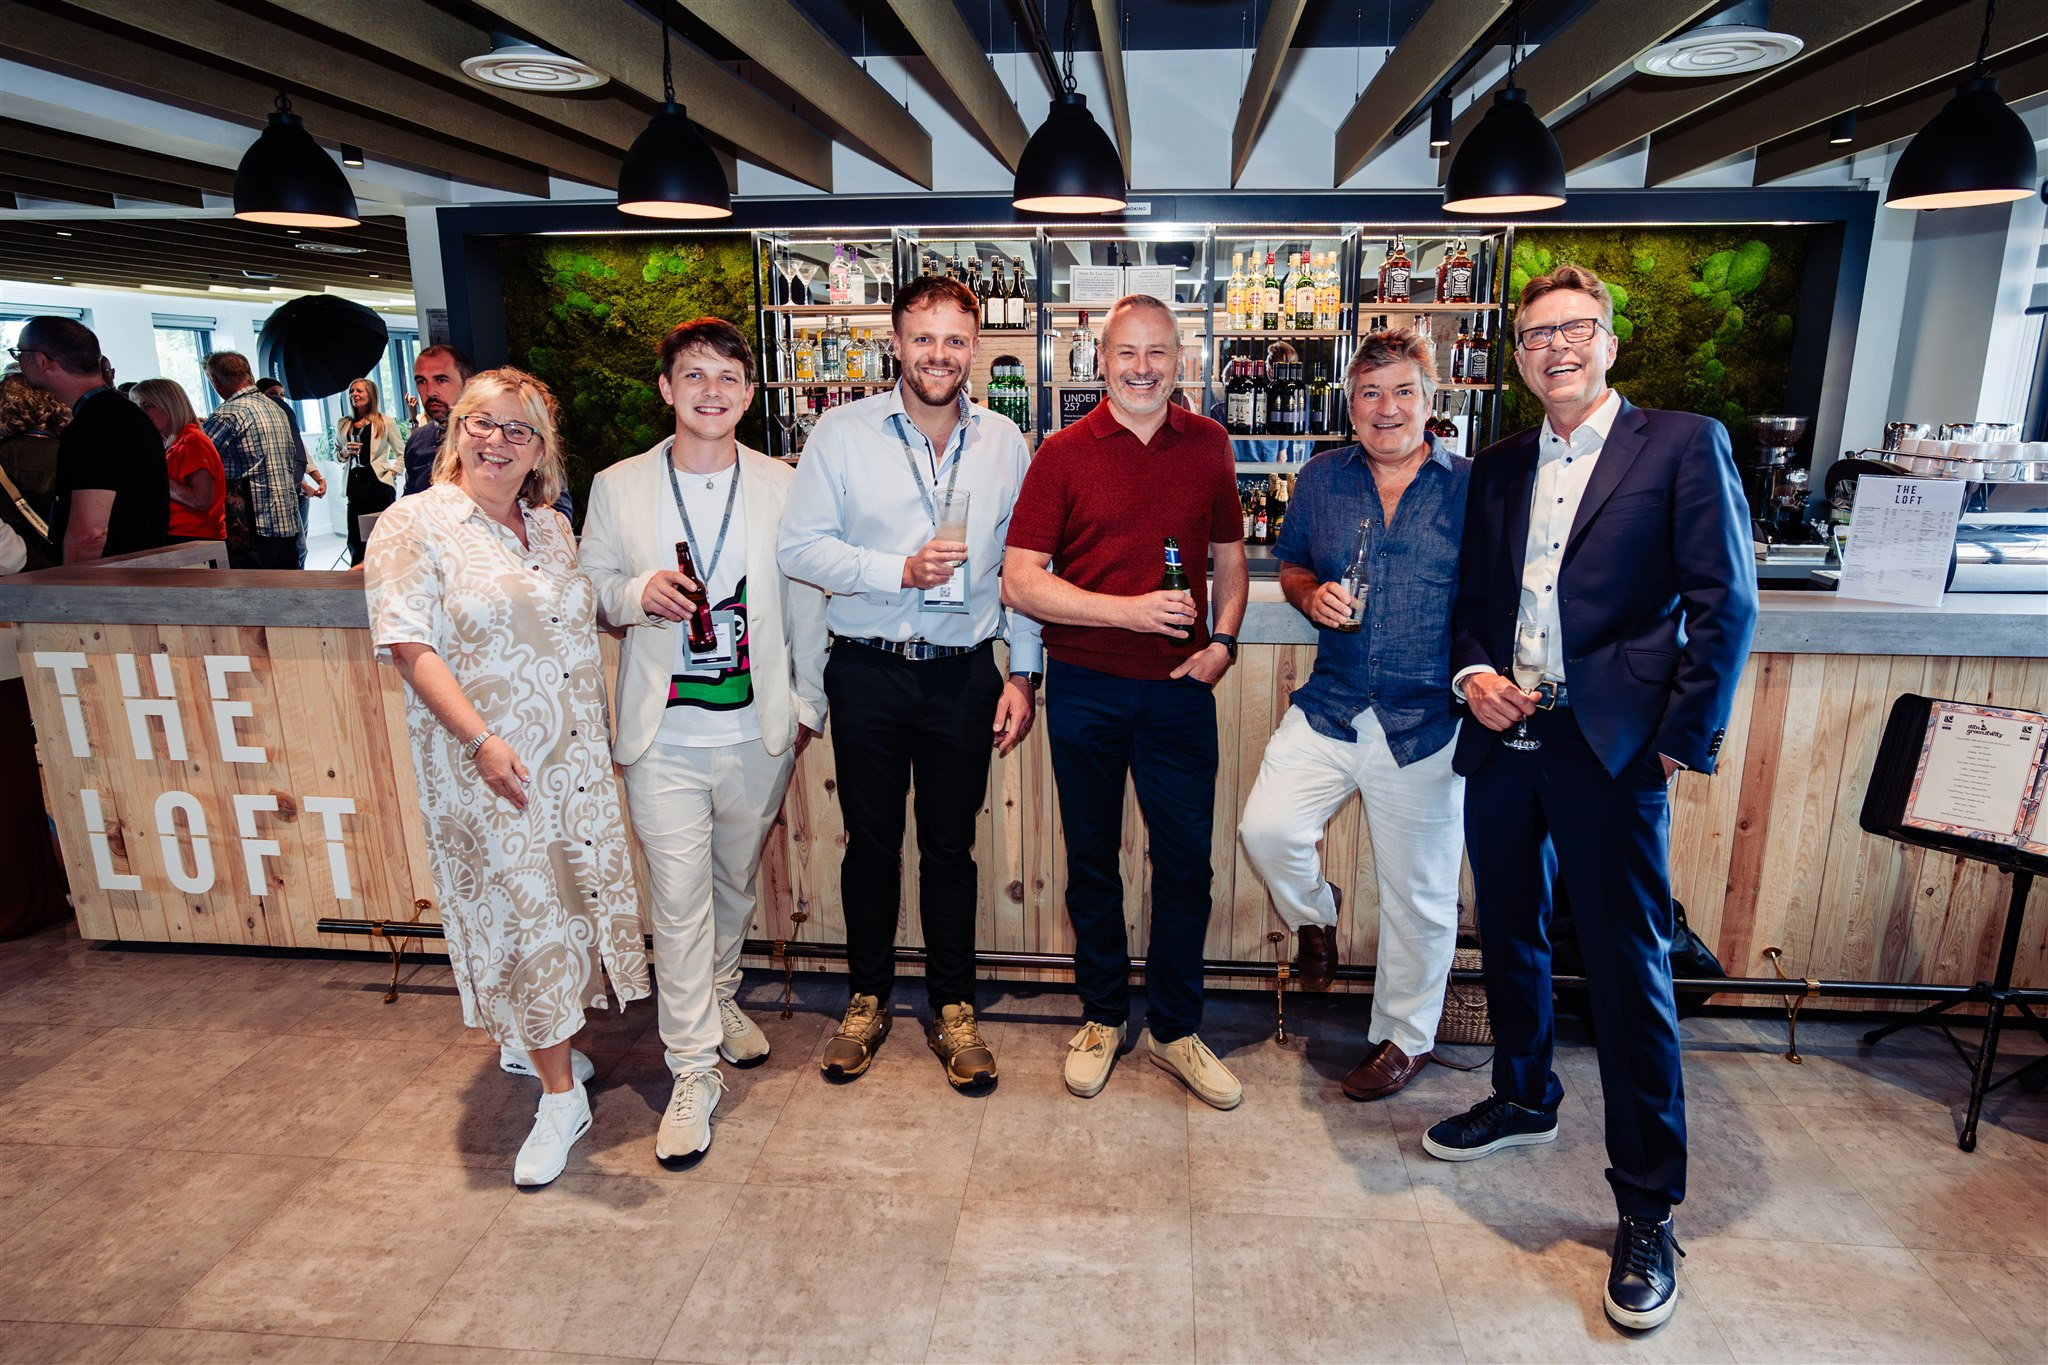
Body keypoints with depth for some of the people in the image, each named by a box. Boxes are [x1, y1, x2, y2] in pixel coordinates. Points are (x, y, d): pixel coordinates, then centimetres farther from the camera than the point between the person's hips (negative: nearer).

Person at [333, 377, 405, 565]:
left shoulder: (385, 423, 1)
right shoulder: (343, 425, 14)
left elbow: (402, 454, 2)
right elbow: (337, 457, 20)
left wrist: (393, 474, -8)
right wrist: (345, 451, -1)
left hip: (380, 485, -4)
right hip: (355, 486, 4)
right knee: (355, 540, 2)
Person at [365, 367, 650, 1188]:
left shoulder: (552, 529, 11)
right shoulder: (414, 526, -7)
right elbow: (410, 646, -14)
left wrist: (607, 734, 13)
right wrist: (481, 739, -25)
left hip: (576, 759, 6)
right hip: (489, 765, -6)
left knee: (568, 899, 15)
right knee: (519, 913, 0)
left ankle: (529, 1042, 38)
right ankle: (560, 1096, 12)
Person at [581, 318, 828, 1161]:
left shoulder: (782, 485, 2)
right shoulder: (617, 487, 1)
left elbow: (804, 601, 7)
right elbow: (590, 588, 7)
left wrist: (808, 701, 8)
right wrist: (638, 592, -15)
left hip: (758, 732, 2)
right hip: (665, 736, -1)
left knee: (736, 882, 17)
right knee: (679, 900, -1)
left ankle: (719, 998, 43)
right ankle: (693, 1069, 12)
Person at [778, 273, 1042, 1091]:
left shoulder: (1004, 442, 4)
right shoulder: (843, 433, -2)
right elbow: (799, 547, -5)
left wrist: (1024, 673, 3)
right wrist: (899, 570, -17)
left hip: (964, 674, 1)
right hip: (868, 672, -1)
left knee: (950, 845, 10)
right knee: (872, 841, 12)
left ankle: (953, 1007, 27)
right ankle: (868, 998, 31)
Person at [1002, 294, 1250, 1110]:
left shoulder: (1207, 446, 6)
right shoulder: (1064, 453, -2)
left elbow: (1230, 558, 16)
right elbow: (1020, 583, -8)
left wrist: (1223, 639, -1)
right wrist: (1129, 611, -17)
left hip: (1179, 688, 2)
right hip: (1086, 687, -1)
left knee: (1185, 861, 6)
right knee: (1092, 861, 12)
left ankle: (1175, 1029, 26)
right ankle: (1102, 1017, 32)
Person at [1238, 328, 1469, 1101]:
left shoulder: (1472, 487, -1)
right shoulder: (1322, 480, 7)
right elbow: (1289, 567, 17)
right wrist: (1311, 595, -5)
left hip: (1428, 721, -2)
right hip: (1330, 709, 2)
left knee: (1416, 892, 8)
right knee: (1267, 828, -14)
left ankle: (1405, 1036, 31)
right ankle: (1314, 915, 22)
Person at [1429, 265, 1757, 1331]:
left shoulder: (1684, 444, -1)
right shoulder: (1496, 468, 14)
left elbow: (1725, 605, -5)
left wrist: (1684, 739, -10)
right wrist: (1472, 673, -2)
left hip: (1610, 748, -5)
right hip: (1502, 738, 5)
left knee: (1627, 966, -1)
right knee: (1508, 933, 17)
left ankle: (1646, 1209, 15)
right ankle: (1524, 1098, 41)